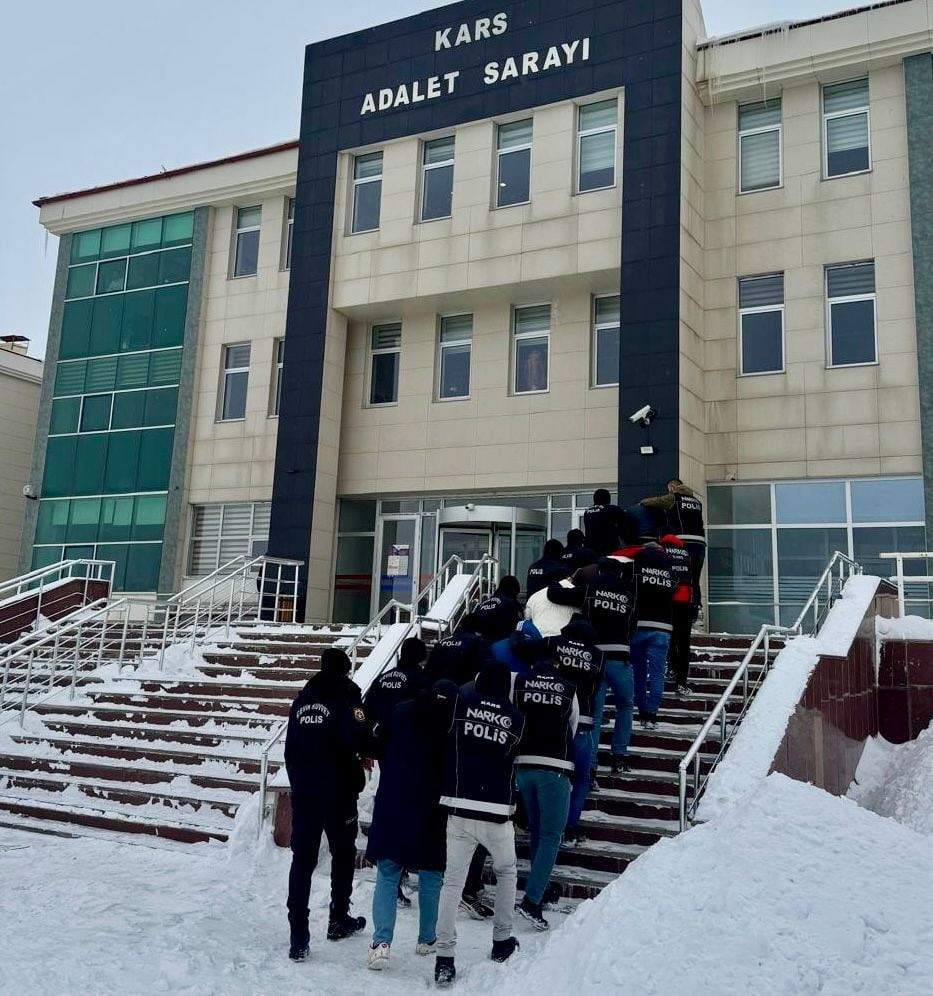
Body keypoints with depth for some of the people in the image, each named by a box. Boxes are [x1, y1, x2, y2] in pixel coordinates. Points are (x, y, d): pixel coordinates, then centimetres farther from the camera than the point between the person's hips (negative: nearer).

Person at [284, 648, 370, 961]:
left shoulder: (302, 699, 9)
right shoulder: (346, 695, -10)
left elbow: (290, 747, 13)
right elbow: (358, 739, -23)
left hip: (303, 791, 4)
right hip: (337, 791, -4)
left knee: (302, 859, 4)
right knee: (343, 854, 15)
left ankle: (298, 936, -1)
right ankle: (339, 919, 26)